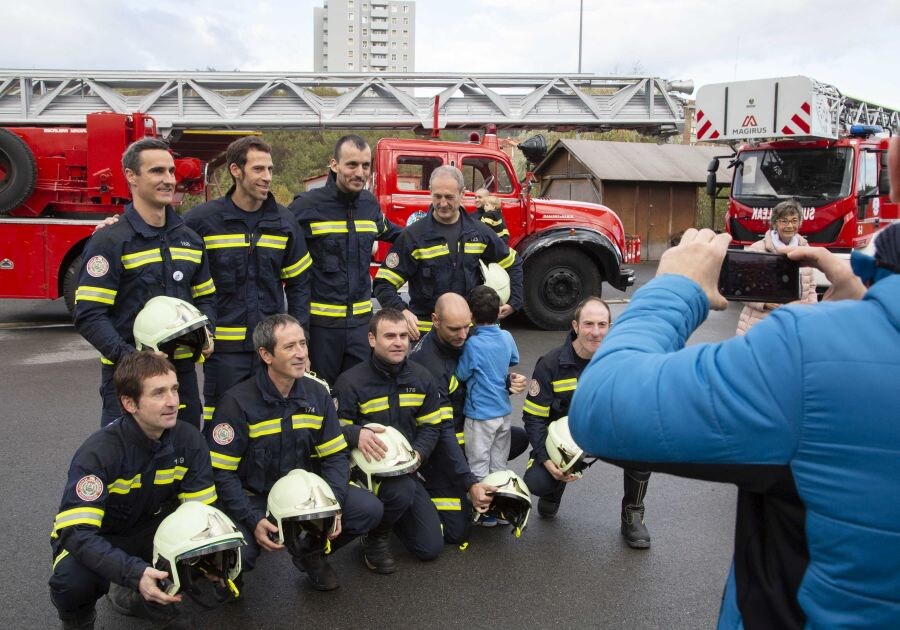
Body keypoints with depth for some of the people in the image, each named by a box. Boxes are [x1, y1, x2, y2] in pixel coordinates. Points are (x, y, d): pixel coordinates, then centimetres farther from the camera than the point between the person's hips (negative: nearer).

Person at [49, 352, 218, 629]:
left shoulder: (189, 441, -15)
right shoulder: (99, 452, -27)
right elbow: (77, 532, -34)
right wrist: (135, 573, -47)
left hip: (152, 532, 4)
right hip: (96, 540, -4)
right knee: (71, 581, -36)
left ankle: (131, 596, 8)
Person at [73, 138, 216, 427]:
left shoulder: (190, 238, 10)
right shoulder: (110, 240, -9)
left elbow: (205, 297, 18)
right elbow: (89, 315, -14)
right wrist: (129, 356, -26)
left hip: (183, 370, 6)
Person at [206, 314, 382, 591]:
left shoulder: (317, 394, -2)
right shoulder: (237, 402, -16)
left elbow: (335, 457, 0)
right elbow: (221, 472, -14)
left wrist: (333, 505, -17)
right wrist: (254, 521, -24)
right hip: (253, 498, -4)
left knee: (369, 509, -15)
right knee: (238, 553, -31)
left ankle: (310, 552, 12)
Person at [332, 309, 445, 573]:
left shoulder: (421, 378, 2)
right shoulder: (350, 382, -14)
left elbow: (431, 426, 6)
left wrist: (417, 453, -14)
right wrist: (357, 434, -35)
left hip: (406, 469, 5)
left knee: (430, 547, 1)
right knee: (403, 490, -39)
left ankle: (387, 514, 30)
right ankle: (375, 537, -6)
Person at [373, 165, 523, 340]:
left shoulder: (479, 233, 3)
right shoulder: (413, 235, -8)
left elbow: (513, 264, 18)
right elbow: (384, 283, -9)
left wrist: (513, 302, 8)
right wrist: (402, 311, -26)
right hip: (425, 329, -3)